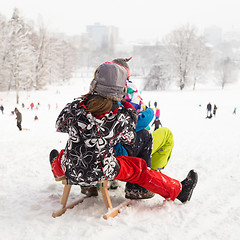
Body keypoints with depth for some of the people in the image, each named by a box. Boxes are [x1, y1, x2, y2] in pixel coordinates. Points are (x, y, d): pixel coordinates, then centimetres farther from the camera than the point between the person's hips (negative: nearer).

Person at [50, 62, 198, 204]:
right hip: (101, 173, -3)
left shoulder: (76, 106, -14)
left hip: (69, 170, 4)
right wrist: (131, 112, 13)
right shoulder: (121, 118, -19)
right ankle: (179, 190, 26)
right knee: (140, 169, 15)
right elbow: (130, 139, 2)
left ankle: (56, 168, 75)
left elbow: (60, 125, 6)